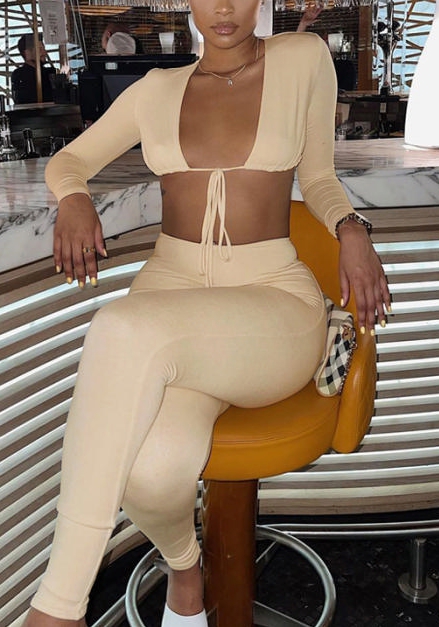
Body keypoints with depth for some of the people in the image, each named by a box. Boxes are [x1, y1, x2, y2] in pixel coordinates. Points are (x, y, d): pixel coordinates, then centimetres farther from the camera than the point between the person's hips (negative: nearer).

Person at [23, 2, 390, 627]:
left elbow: (317, 177, 16)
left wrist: (352, 228, -6)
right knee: (155, 466, -31)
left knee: (126, 332, -37)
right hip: (170, 296, 2)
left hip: (274, 302, -2)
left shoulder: (303, 58, 7)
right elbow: (67, 161, 20)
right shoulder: (157, 89, 12)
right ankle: (183, 563, 9)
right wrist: (74, 199, -4)